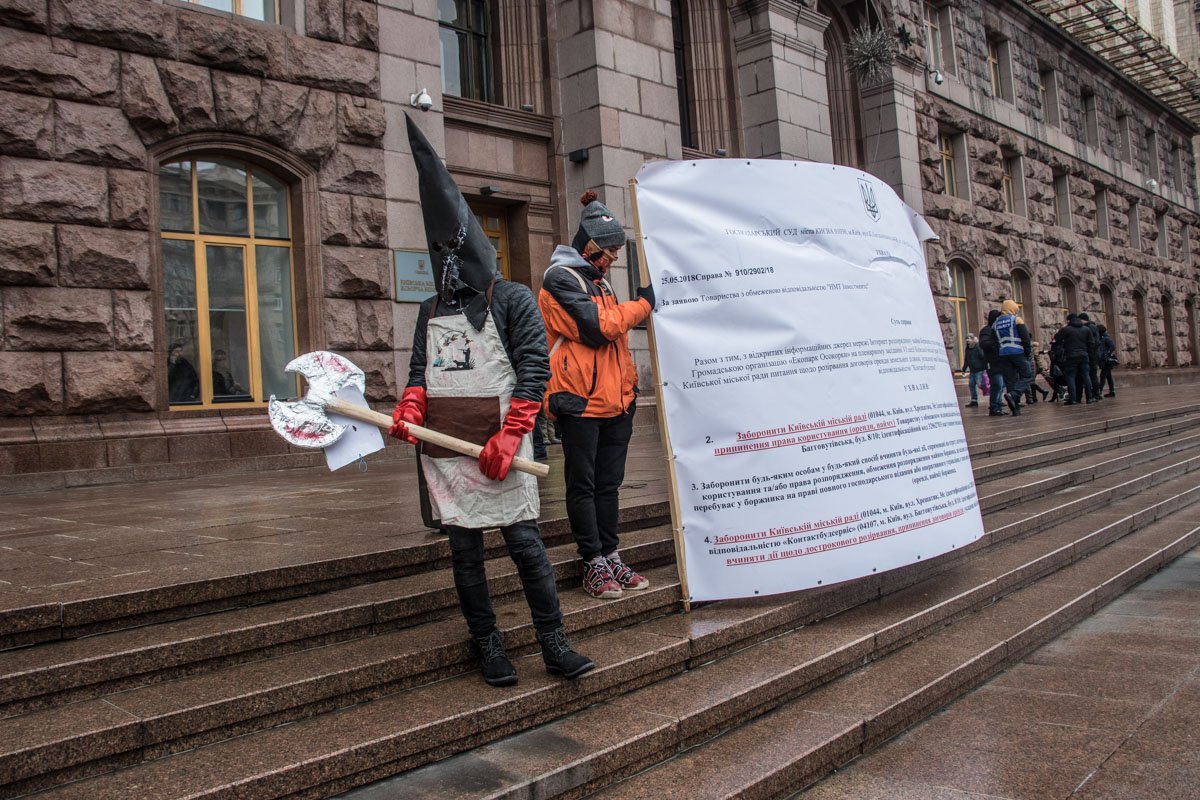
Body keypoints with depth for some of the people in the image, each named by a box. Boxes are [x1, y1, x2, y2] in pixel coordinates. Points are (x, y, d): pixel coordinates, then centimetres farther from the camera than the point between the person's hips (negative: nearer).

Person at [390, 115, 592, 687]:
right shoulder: (431, 311, 17)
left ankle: (554, 644, 9)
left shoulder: (514, 300, 0)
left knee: (524, 542, -2)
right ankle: (487, 645, 21)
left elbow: (534, 371, -8)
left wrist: (507, 438, -17)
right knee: (464, 549, 9)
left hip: (499, 448, -5)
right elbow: (419, 369, 18)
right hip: (444, 448, 5)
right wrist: (409, 410, -5)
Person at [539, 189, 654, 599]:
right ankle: (594, 564, 5)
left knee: (608, 483, 11)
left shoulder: (599, 281, 21)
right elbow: (599, 327, -17)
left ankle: (611, 557, 18)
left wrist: (629, 385, 19)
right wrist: (642, 304, -5)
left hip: (613, 400, 8)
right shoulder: (560, 278, -7)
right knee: (583, 485, 0)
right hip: (579, 400, -8)